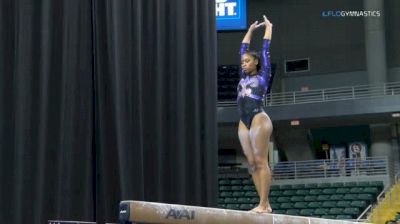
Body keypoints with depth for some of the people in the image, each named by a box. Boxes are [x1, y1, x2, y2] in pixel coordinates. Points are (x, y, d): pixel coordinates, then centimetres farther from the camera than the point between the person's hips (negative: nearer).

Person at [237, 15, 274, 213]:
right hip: (244, 122, 7)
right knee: (252, 164, 3)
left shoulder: (263, 76, 5)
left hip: (259, 120, -7)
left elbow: (266, 50, 10)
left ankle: (264, 204, -10)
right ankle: (265, 204, 5)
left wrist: (268, 27, 22)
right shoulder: (244, 77, 20)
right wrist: (250, 30, 35)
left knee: (261, 162, -8)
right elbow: (243, 49, 27)